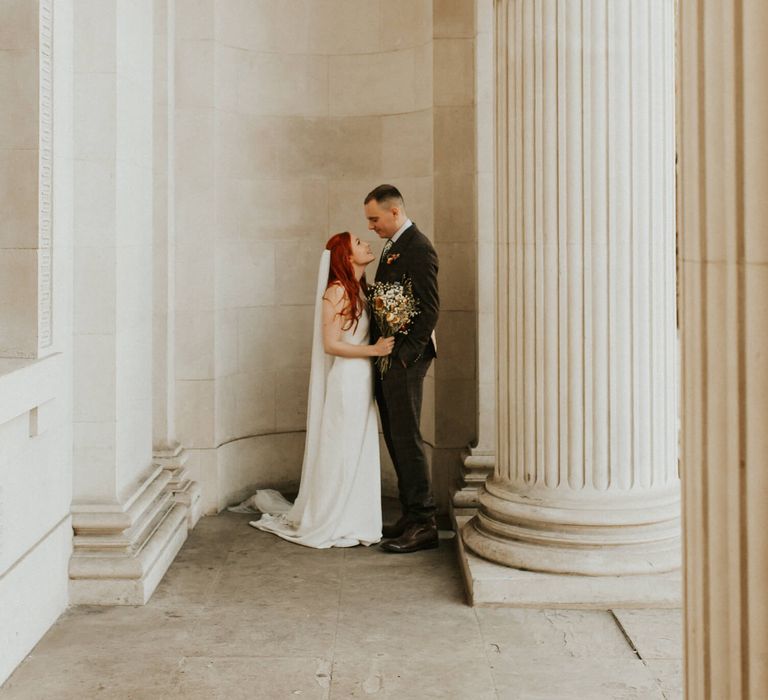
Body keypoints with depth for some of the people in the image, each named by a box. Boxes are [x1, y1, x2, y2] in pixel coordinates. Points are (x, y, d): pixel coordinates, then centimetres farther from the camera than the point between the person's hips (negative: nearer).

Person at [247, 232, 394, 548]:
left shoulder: (360, 289, 13)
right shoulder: (337, 291, -13)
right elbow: (330, 344, -16)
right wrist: (373, 350, -18)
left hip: (363, 379, 8)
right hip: (346, 379, -8)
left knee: (359, 452, 12)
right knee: (342, 451, -1)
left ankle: (352, 520, 22)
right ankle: (332, 525, 10)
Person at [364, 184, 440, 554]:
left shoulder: (418, 247, -12)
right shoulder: (391, 247, 17)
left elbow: (430, 309, -17)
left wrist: (404, 355, -19)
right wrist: (378, 348, 12)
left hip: (404, 358, -10)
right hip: (386, 357, 10)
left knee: (407, 439, -8)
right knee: (395, 439, 12)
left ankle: (423, 524, -2)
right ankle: (411, 516, 19)